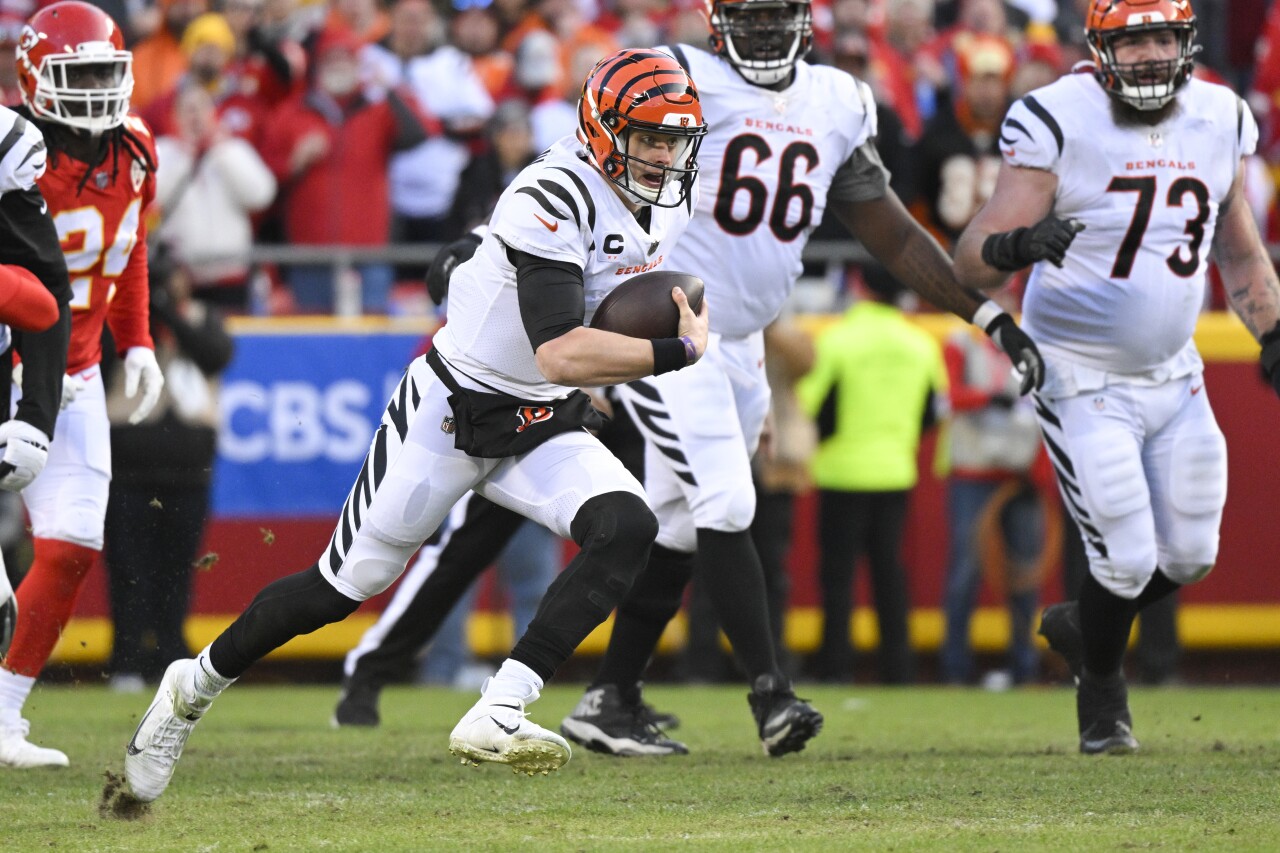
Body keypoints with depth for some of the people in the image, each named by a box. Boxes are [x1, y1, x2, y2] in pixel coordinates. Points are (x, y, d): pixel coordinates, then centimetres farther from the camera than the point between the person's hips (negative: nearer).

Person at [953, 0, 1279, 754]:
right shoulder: (1058, 124, -19)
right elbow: (972, 259, -24)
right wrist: (1015, 247, -46)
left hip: (1172, 375, 6)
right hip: (1083, 381, -6)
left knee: (1190, 556, 9)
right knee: (1129, 558, -7)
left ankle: (1083, 626, 39)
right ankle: (1101, 690, 22)